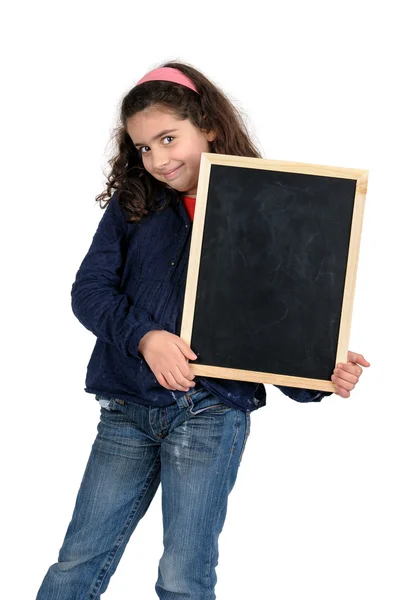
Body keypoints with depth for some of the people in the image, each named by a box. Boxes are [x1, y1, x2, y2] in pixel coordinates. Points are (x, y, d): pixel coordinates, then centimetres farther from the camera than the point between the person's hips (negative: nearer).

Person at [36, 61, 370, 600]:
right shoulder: (133, 206, 7)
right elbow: (90, 289, -2)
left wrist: (325, 376, -16)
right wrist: (144, 337, -19)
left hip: (211, 412, -2)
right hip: (126, 409, 3)